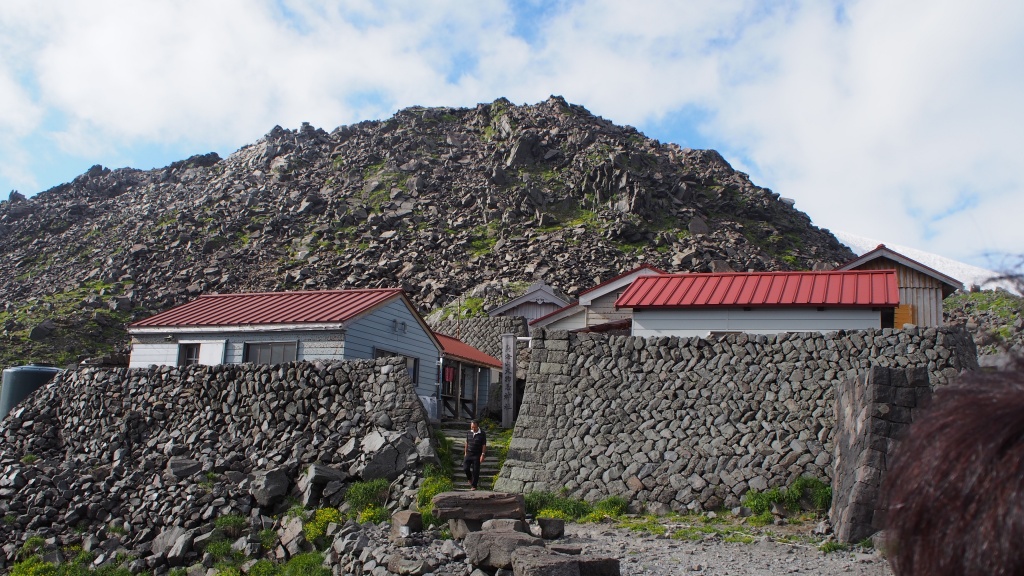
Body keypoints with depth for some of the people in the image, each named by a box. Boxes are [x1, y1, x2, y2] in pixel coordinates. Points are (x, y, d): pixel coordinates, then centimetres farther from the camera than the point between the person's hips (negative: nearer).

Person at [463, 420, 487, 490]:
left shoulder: (482, 434, -7)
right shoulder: (469, 433, 6)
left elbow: (484, 445, -6)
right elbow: (467, 443, 14)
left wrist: (483, 455, -12)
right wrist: (465, 452, 12)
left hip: (477, 455, -3)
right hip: (468, 454, 3)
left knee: (475, 471, -1)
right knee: (465, 468, -6)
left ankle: (474, 486, 11)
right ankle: (470, 479, 25)